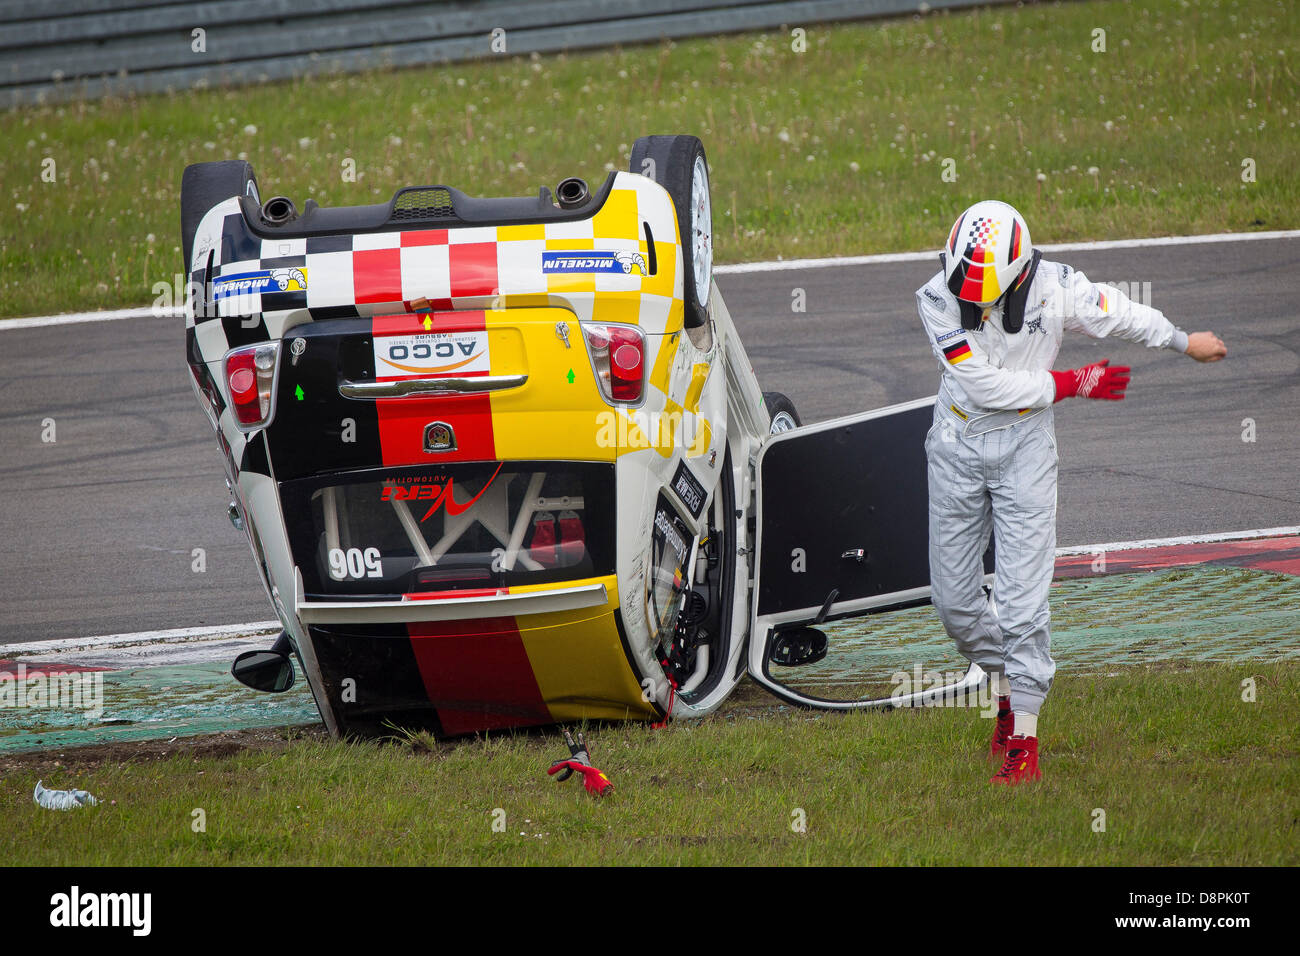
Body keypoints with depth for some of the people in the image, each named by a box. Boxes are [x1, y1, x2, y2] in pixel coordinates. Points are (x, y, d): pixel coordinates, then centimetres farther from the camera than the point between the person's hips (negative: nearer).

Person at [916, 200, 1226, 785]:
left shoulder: (1053, 288, -14)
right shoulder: (937, 299, -16)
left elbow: (1120, 315, 5)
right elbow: (984, 386, -19)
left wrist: (1186, 342, 20)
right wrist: (1076, 384, -12)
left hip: (1024, 445, -2)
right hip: (958, 446, 2)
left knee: (1021, 597, -9)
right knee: (954, 598, 6)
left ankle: (1024, 744, -6)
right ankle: (1005, 688, 33)